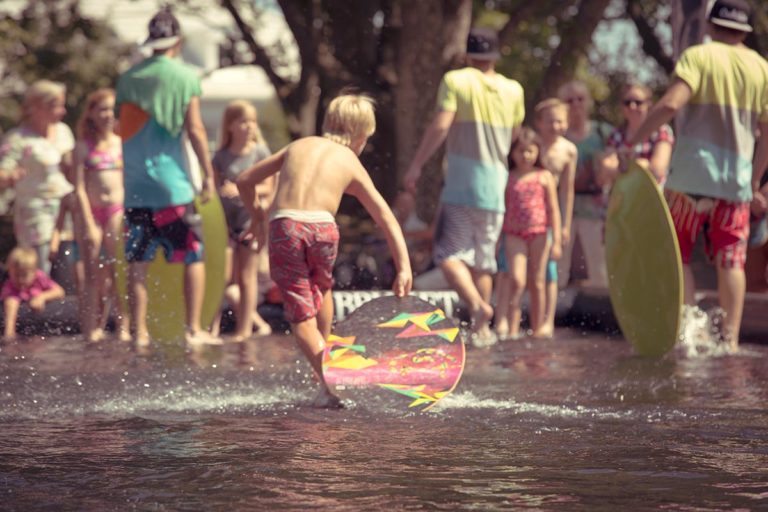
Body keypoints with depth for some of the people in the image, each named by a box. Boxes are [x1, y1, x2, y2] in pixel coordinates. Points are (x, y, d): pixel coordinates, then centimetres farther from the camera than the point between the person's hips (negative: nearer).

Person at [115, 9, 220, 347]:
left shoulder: (127, 78, 8)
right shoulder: (185, 77, -5)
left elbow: (121, 126, 12)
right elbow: (194, 129, -9)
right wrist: (208, 173, -2)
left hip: (134, 183, 4)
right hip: (172, 182, -4)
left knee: (137, 262, 7)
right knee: (194, 258, 6)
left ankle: (139, 333, 7)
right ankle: (194, 329, 2)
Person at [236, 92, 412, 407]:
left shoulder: (299, 146, 25)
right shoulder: (351, 163, 20)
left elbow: (244, 181, 27)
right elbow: (388, 221, 15)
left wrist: (256, 215, 43)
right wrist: (404, 268, 14)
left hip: (284, 226, 0)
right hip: (323, 228, 0)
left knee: (301, 316, 4)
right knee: (322, 287, 32)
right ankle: (323, 365, 35)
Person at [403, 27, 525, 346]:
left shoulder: (456, 81, -6)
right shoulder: (513, 90, 7)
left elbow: (441, 126, -15)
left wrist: (416, 164, -10)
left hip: (461, 183, -4)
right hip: (495, 186, 4)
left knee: (450, 253, -4)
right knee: (483, 258, 13)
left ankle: (477, 304, -27)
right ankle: (482, 329, 15)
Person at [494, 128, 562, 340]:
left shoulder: (544, 177, 4)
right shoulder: (507, 178, 6)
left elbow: (553, 210, 3)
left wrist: (556, 241, -4)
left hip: (539, 234, 1)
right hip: (514, 235, 0)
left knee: (537, 284, 7)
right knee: (517, 281, -14)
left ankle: (537, 331, 14)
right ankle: (511, 329, -14)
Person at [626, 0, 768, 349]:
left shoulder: (698, 56, -3)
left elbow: (670, 104, -18)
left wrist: (633, 141, -12)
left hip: (692, 173, -3)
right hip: (737, 178, 3)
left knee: (677, 254, 7)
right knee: (730, 261, 5)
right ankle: (730, 339, 0)